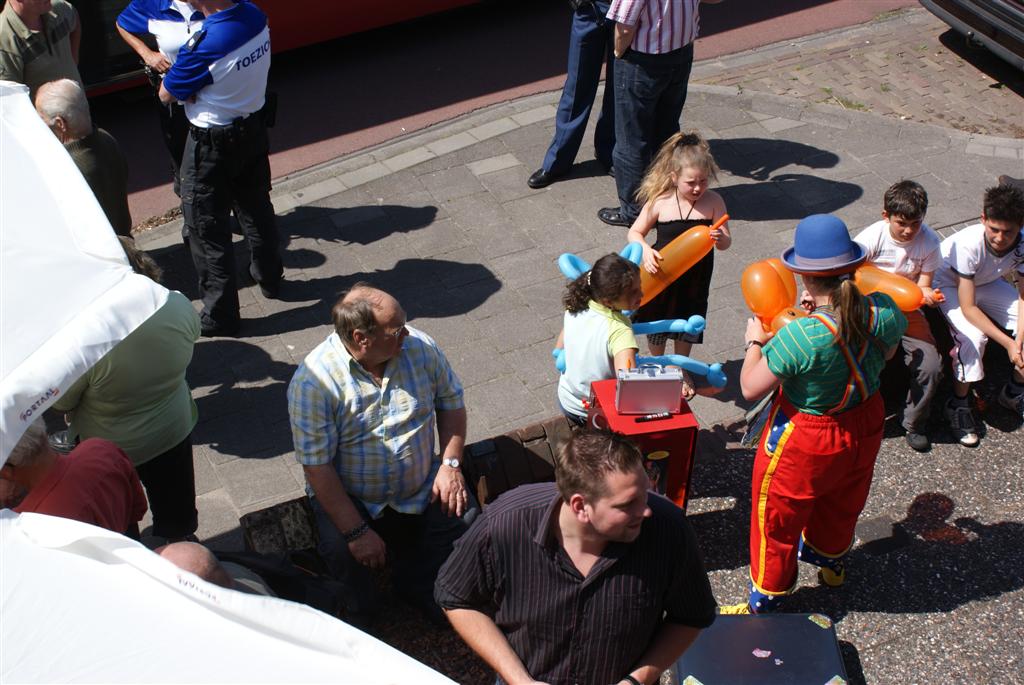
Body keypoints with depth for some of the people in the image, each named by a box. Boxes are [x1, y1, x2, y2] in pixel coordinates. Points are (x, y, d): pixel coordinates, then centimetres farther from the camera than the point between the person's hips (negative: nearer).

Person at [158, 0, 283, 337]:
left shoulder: (204, 45, -32)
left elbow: (167, 95, -15)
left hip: (213, 143, -7)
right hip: (254, 128, 7)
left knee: (206, 229, 7)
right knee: (257, 209, 25)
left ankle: (219, 316, 16)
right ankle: (269, 279, 46)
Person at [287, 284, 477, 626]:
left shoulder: (419, 347, -10)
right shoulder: (313, 382, -22)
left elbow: (451, 402, 6)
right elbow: (317, 467, -21)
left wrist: (451, 464, -7)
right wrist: (357, 532, -24)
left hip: (423, 491, 4)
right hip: (349, 497, -3)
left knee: (465, 519, -17)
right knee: (341, 552, -28)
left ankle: (418, 586, 14)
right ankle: (359, 617, 7)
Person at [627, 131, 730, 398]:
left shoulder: (713, 202, -16)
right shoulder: (660, 202, -19)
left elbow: (726, 242, -12)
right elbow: (634, 232, -8)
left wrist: (721, 239, -37)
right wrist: (646, 251, -27)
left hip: (695, 279, 1)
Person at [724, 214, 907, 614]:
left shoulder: (799, 337, -39)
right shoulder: (884, 312, -22)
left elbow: (750, 388, -26)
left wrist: (755, 342, -9)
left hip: (806, 441, -6)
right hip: (865, 425, 6)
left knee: (777, 519, 20)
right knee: (841, 502, 34)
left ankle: (764, 602, 40)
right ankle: (831, 561, 63)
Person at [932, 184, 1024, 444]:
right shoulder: (968, 245, -38)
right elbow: (968, 308, -33)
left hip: (987, 283, 5)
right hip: (949, 284, -5)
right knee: (973, 336, -30)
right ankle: (958, 404, -9)